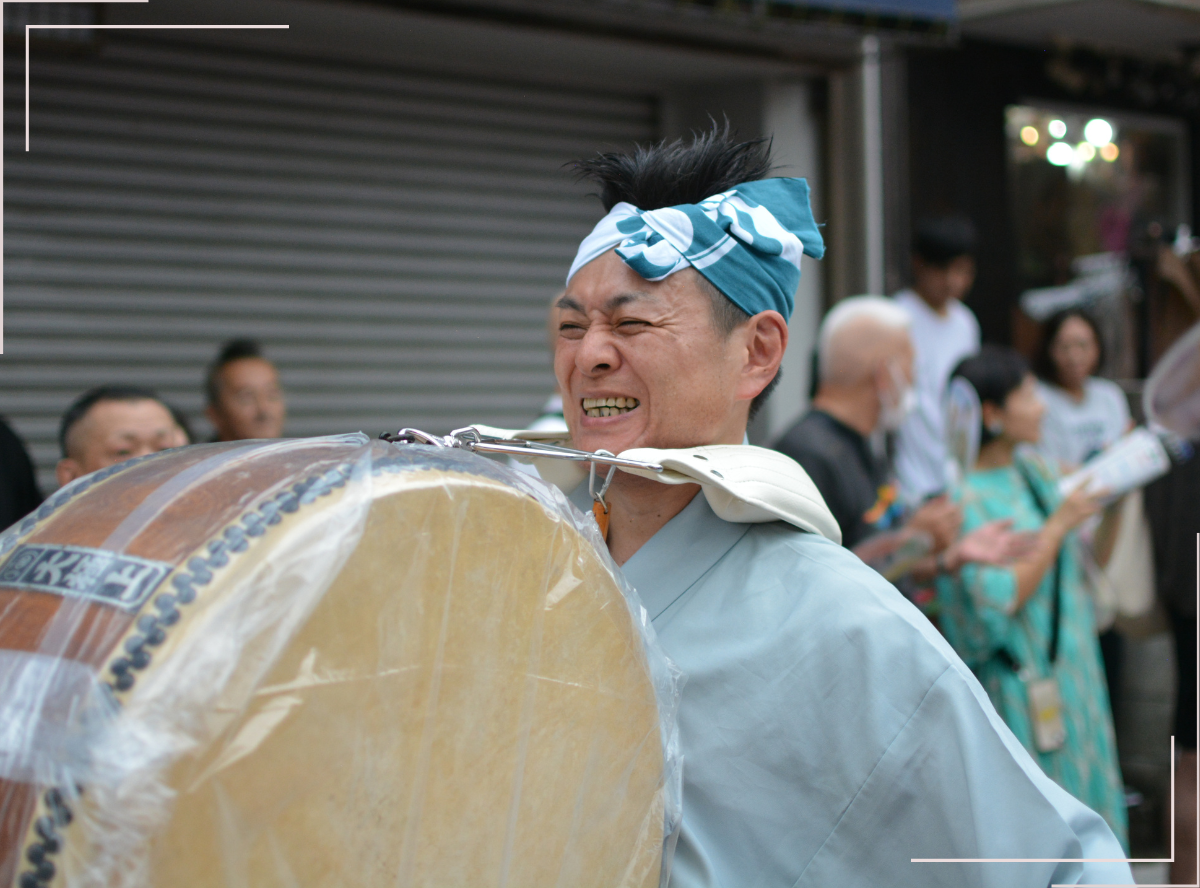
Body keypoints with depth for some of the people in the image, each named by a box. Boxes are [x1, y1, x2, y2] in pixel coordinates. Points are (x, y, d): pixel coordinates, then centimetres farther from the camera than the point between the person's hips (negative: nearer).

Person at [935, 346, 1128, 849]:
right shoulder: (965, 500, -17)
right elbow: (997, 606, -23)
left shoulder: (1034, 470, 7)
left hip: (1071, 674, 8)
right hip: (1021, 691, -8)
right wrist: (1059, 524, -20)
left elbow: (1084, 563, 17)